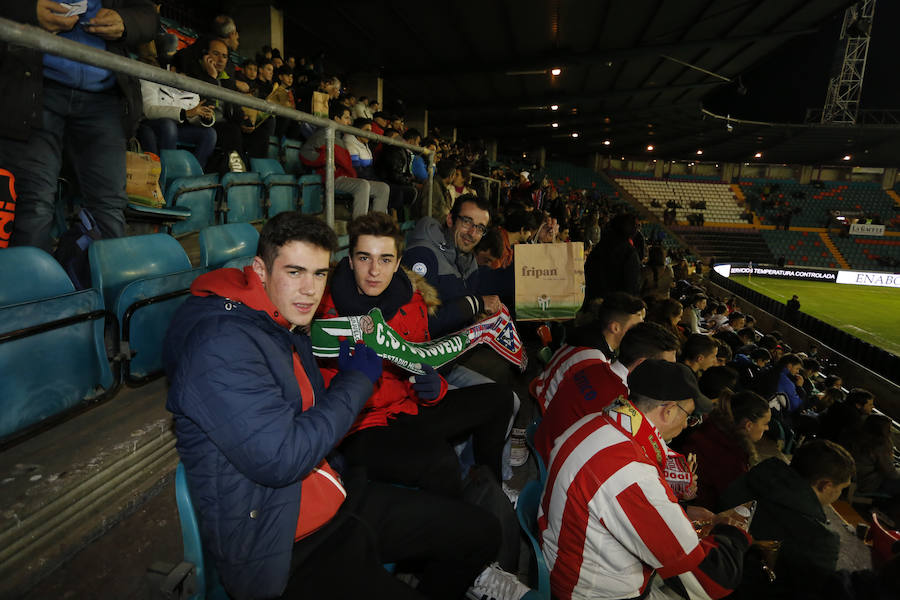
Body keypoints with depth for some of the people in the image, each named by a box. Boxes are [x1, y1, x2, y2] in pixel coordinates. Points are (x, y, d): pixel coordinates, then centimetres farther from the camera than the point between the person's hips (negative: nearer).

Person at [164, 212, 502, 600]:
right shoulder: (219, 341, -22)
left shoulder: (289, 328, 9)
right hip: (280, 550, -8)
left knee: (481, 532, 8)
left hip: (341, 502, 9)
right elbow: (280, 460, -27)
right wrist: (357, 380, -16)